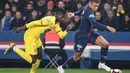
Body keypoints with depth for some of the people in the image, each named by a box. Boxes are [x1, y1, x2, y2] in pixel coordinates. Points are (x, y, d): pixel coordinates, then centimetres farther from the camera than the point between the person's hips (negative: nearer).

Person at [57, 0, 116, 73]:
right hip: (82, 36, -8)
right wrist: (107, 27, -48)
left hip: (89, 33, 8)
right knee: (76, 57, 6)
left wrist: (74, 14, 40)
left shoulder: (87, 7, 0)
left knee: (105, 44, -13)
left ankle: (102, 63, 4)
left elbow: (82, 11, 22)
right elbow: (94, 23, -43)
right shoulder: (89, 12, -29)